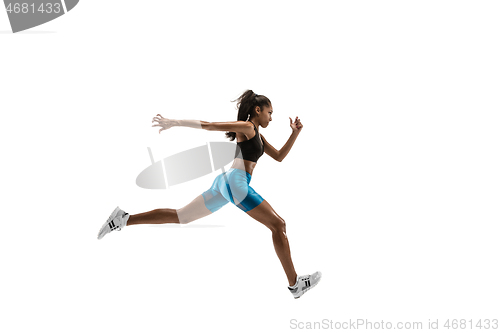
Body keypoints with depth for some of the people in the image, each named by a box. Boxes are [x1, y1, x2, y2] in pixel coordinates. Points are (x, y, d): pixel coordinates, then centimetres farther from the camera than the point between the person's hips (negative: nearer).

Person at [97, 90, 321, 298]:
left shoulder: (257, 135, 24)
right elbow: (208, 125, -8)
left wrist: (295, 133, 16)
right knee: (278, 225, -6)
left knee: (180, 216, 10)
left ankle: (124, 219, 7)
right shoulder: (246, 127, -4)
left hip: (225, 182, 10)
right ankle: (295, 284, -4)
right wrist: (174, 123, -10)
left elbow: (279, 157, 25)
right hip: (235, 182, -10)